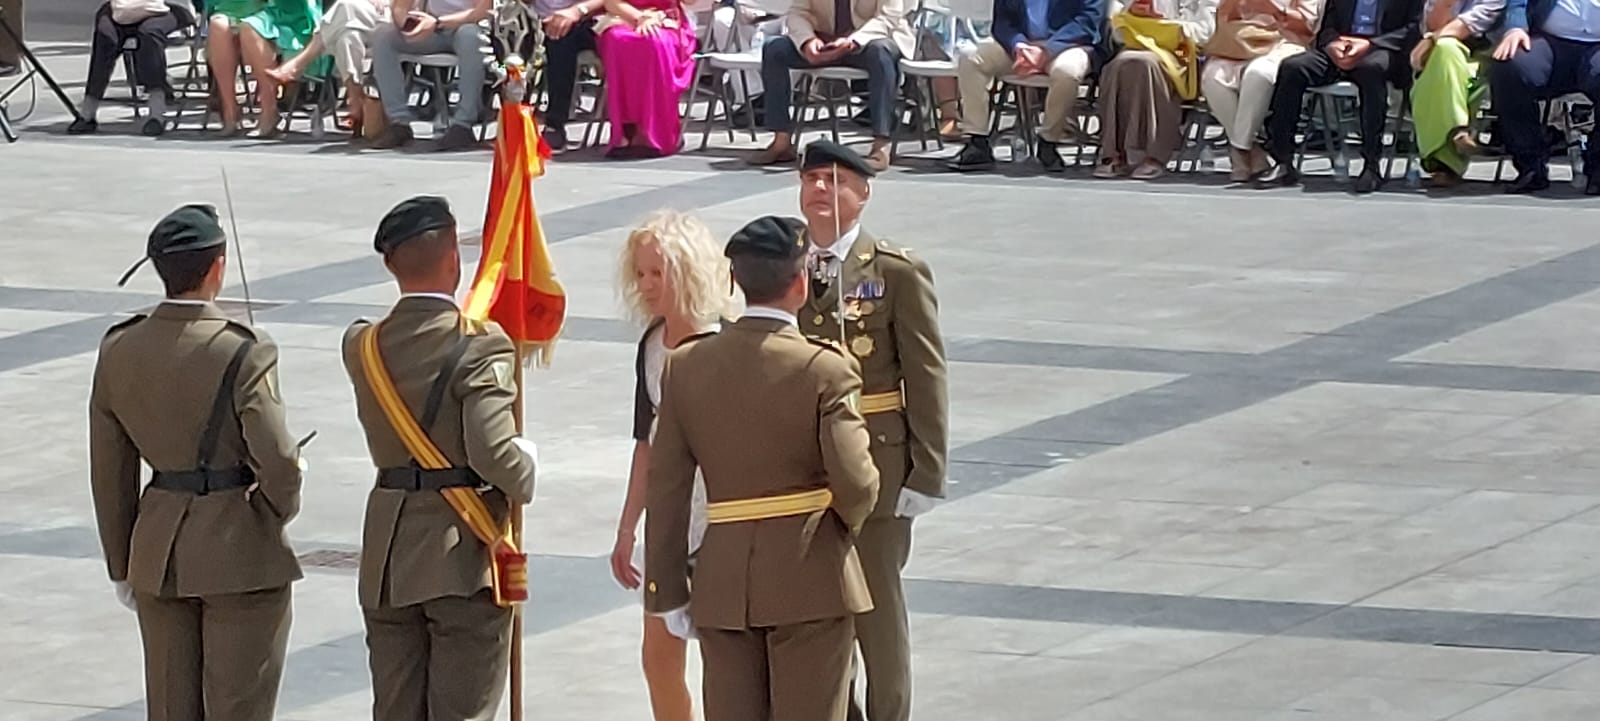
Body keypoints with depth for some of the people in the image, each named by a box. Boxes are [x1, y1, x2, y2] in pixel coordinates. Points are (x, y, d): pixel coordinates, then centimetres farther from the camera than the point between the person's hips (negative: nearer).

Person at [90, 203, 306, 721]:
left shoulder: (119, 351, -1)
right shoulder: (243, 354, -17)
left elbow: (110, 473, 5)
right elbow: (279, 464, -20)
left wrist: (122, 565, 15)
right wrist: (278, 512, 2)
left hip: (158, 552, 5)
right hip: (240, 552, -5)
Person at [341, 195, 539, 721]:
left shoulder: (363, 347, 2)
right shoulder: (481, 348, -15)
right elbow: (494, 453, -23)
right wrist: (525, 466, -1)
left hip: (387, 559, 5)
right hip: (463, 556, -5)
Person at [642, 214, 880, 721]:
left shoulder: (686, 366, 0)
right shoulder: (825, 370, -13)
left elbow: (666, 490, 2)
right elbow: (855, 483, -17)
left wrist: (667, 588, 7)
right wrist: (849, 520, 7)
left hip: (722, 581, 4)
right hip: (810, 580, -3)